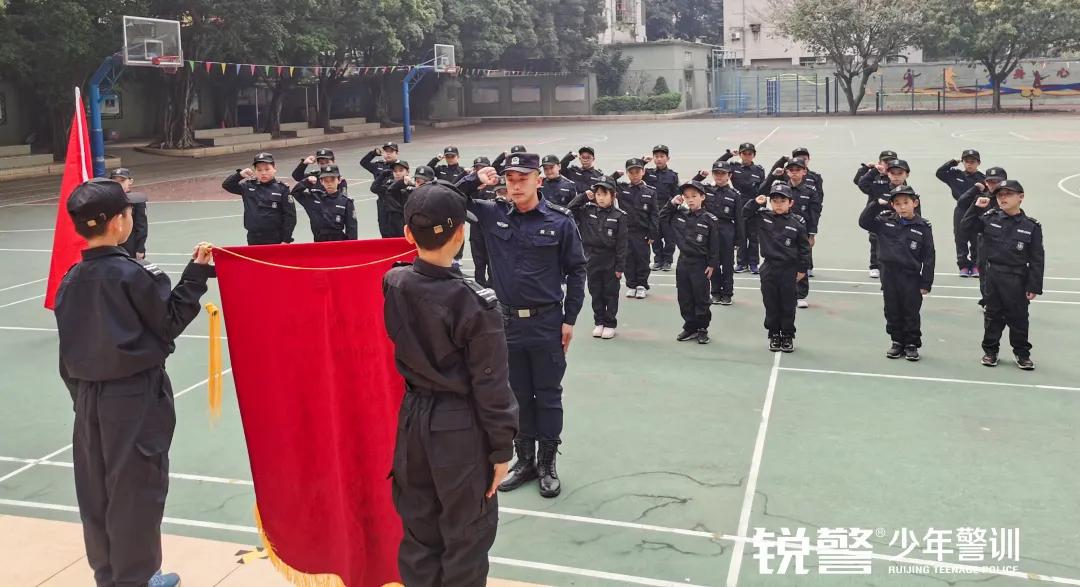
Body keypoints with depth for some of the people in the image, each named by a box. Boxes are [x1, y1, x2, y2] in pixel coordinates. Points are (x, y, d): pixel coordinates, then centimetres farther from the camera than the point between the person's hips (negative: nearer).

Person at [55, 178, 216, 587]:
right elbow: (170, 322, -6)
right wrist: (197, 274, -1)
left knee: (97, 492, 14)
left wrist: (82, 394, 20)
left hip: (89, 397, 7)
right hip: (137, 396, -7)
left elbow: (68, 353, 9)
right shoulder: (132, 275, -17)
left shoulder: (71, 281, 3)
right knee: (136, 492, 4)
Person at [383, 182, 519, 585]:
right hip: (461, 428, -5)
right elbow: (490, 386, -15)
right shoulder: (475, 303, -21)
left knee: (418, 528, 20)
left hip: (413, 419, 5)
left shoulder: (392, 286, -8)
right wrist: (502, 448, -5)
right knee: (466, 536, 12)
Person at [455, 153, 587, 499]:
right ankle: (524, 460, 28)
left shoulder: (559, 220, -8)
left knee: (548, 396, 8)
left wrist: (569, 319, -3)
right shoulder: (492, 214, -1)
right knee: (517, 395, 14)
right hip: (507, 322, 3)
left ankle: (547, 464, 21)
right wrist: (475, 181, -12)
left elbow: (576, 270, -2)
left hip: (547, 323, -3)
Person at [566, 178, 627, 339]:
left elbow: (621, 244, -9)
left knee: (610, 294, 8)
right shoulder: (588, 211, 2)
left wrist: (620, 266, -11)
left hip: (610, 262, -3)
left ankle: (610, 324, 18)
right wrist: (584, 197, -5)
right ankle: (599, 322, 24)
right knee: (596, 293, 12)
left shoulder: (619, 216, -9)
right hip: (592, 260, 3)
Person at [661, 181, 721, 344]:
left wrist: (712, 265, -10)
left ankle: (702, 329, 16)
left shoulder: (710, 220, -10)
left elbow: (714, 245, -8)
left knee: (701, 298, 4)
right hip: (683, 262, 5)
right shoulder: (679, 214, 3)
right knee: (684, 298, 10)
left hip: (700, 264, -5)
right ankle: (690, 327, 22)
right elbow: (661, 217, 14)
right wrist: (672, 203, 1)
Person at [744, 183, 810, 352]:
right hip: (769, 268, 2)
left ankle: (788, 336, 20)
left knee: (788, 305, 7)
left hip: (789, 270, -1)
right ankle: (774, 335, 21)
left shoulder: (797, 222, -6)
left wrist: (802, 269, -1)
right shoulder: (763, 217, -1)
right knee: (771, 304, 8)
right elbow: (745, 215, 7)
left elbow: (804, 248, -1)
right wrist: (755, 203, -10)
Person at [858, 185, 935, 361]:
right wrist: (877, 204, -9)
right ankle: (897, 342, 25)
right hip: (889, 275, 3)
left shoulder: (923, 227, -6)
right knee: (892, 312, 12)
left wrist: (926, 283, -6)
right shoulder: (885, 222, 2)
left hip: (911, 277, -3)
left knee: (911, 313, 7)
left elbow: (928, 257, -5)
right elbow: (863, 221, 2)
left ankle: (912, 345, 20)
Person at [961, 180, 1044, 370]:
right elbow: (967, 226, 3)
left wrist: (1034, 286, -8)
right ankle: (990, 350, 24)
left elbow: (1037, 259, -5)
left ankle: (1022, 352, 22)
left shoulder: (1031, 226, -6)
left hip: (1017, 280, -2)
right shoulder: (990, 217, 0)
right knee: (993, 315, 12)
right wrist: (976, 208, -10)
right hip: (993, 276, 2)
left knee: (1018, 317, 8)